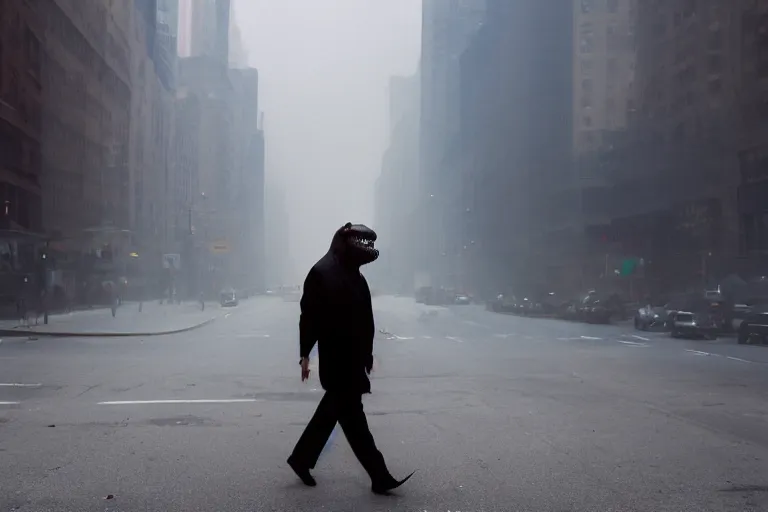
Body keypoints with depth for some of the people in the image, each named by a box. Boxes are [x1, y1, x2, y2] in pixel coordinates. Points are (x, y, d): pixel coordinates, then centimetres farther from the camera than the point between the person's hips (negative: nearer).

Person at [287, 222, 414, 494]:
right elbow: (309, 315, -14)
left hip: (353, 356, 9)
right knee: (351, 414, -3)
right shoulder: (322, 272, -15)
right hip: (336, 358, -9)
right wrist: (305, 354, -15)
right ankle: (380, 476, 2)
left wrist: (367, 352, 16)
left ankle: (301, 458, 31)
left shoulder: (353, 274, 10)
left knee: (334, 409, 17)